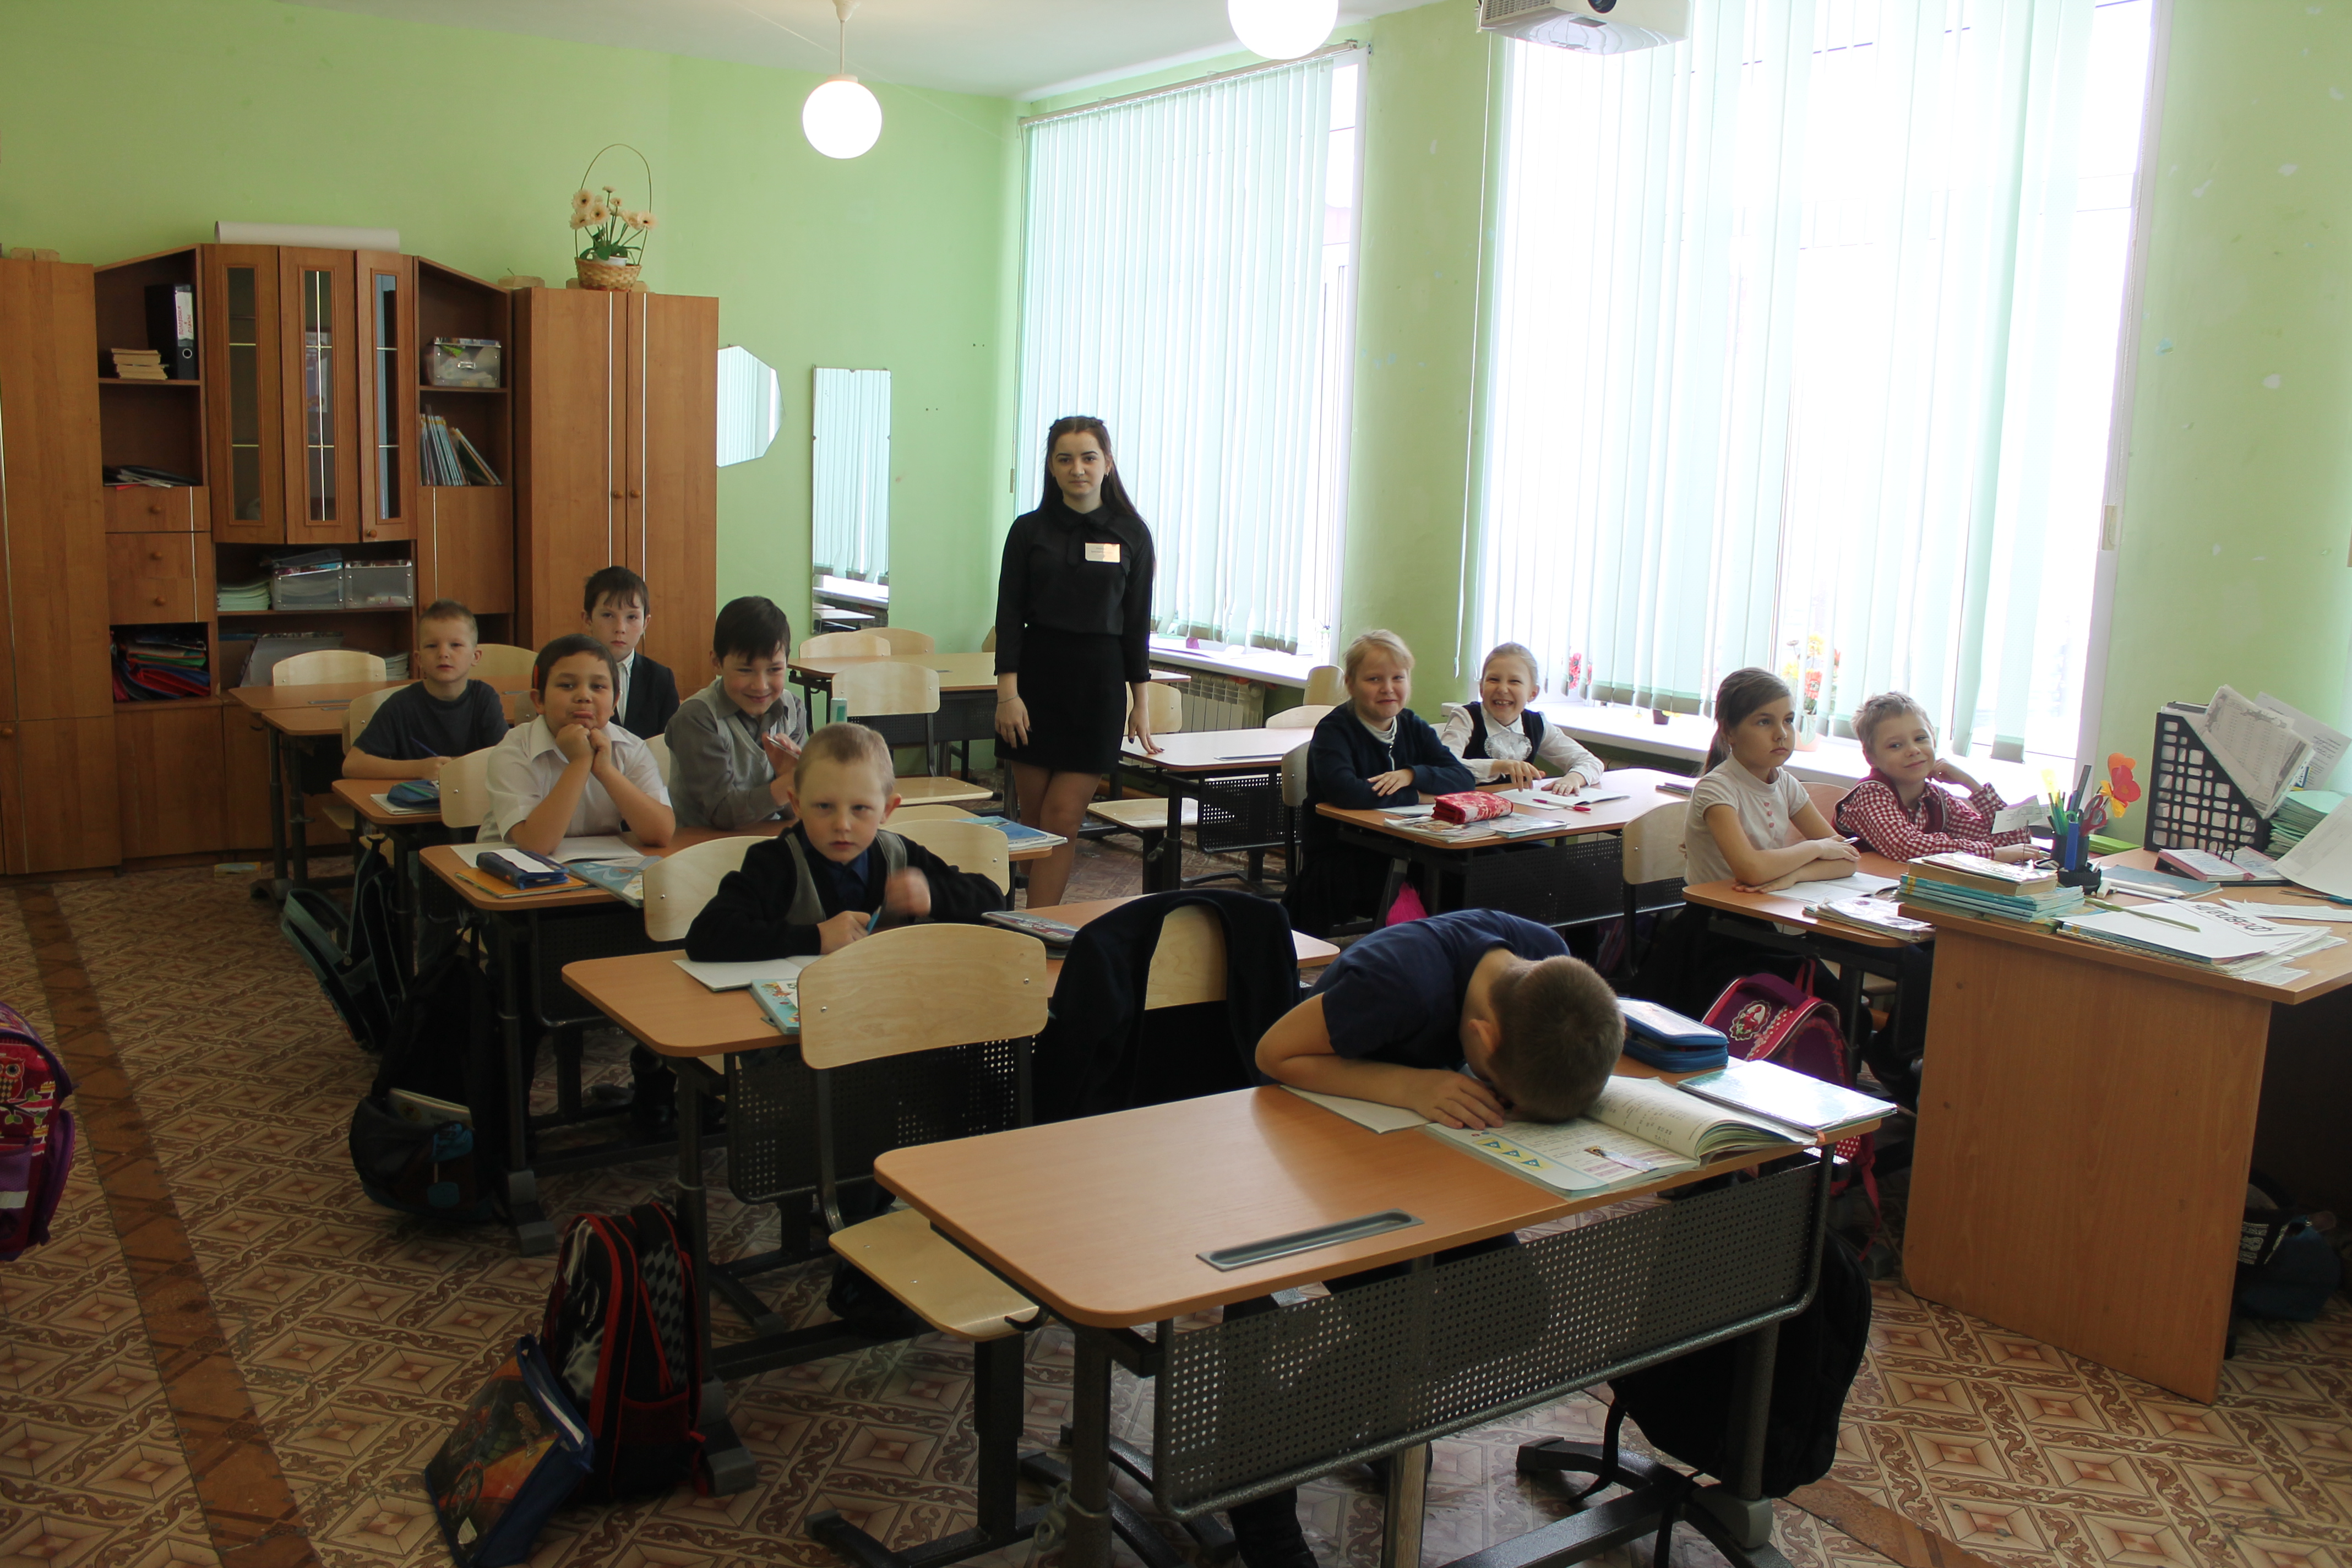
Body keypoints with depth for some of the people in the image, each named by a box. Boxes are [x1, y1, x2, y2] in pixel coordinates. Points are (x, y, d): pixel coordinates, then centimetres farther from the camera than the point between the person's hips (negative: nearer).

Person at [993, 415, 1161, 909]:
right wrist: (1007, 692, -9)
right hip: (1036, 673, 1)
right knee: (1033, 819, 4)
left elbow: (1137, 622, 6)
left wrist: (1140, 703, 5)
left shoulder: (1131, 533, 3)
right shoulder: (1029, 530, 3)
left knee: (1063, 818, -5)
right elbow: (1009, 615, 1)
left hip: (1099, 682, -1)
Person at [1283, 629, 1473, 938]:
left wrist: (1412, 774, -17)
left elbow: (1464, 778, 1)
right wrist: (1414, 796, -17)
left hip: (1399, 852, 6)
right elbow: (1345, 791, -28)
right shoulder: (1333, 730, -9)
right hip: (1335, 859, -6)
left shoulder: (1414, 727, 11)